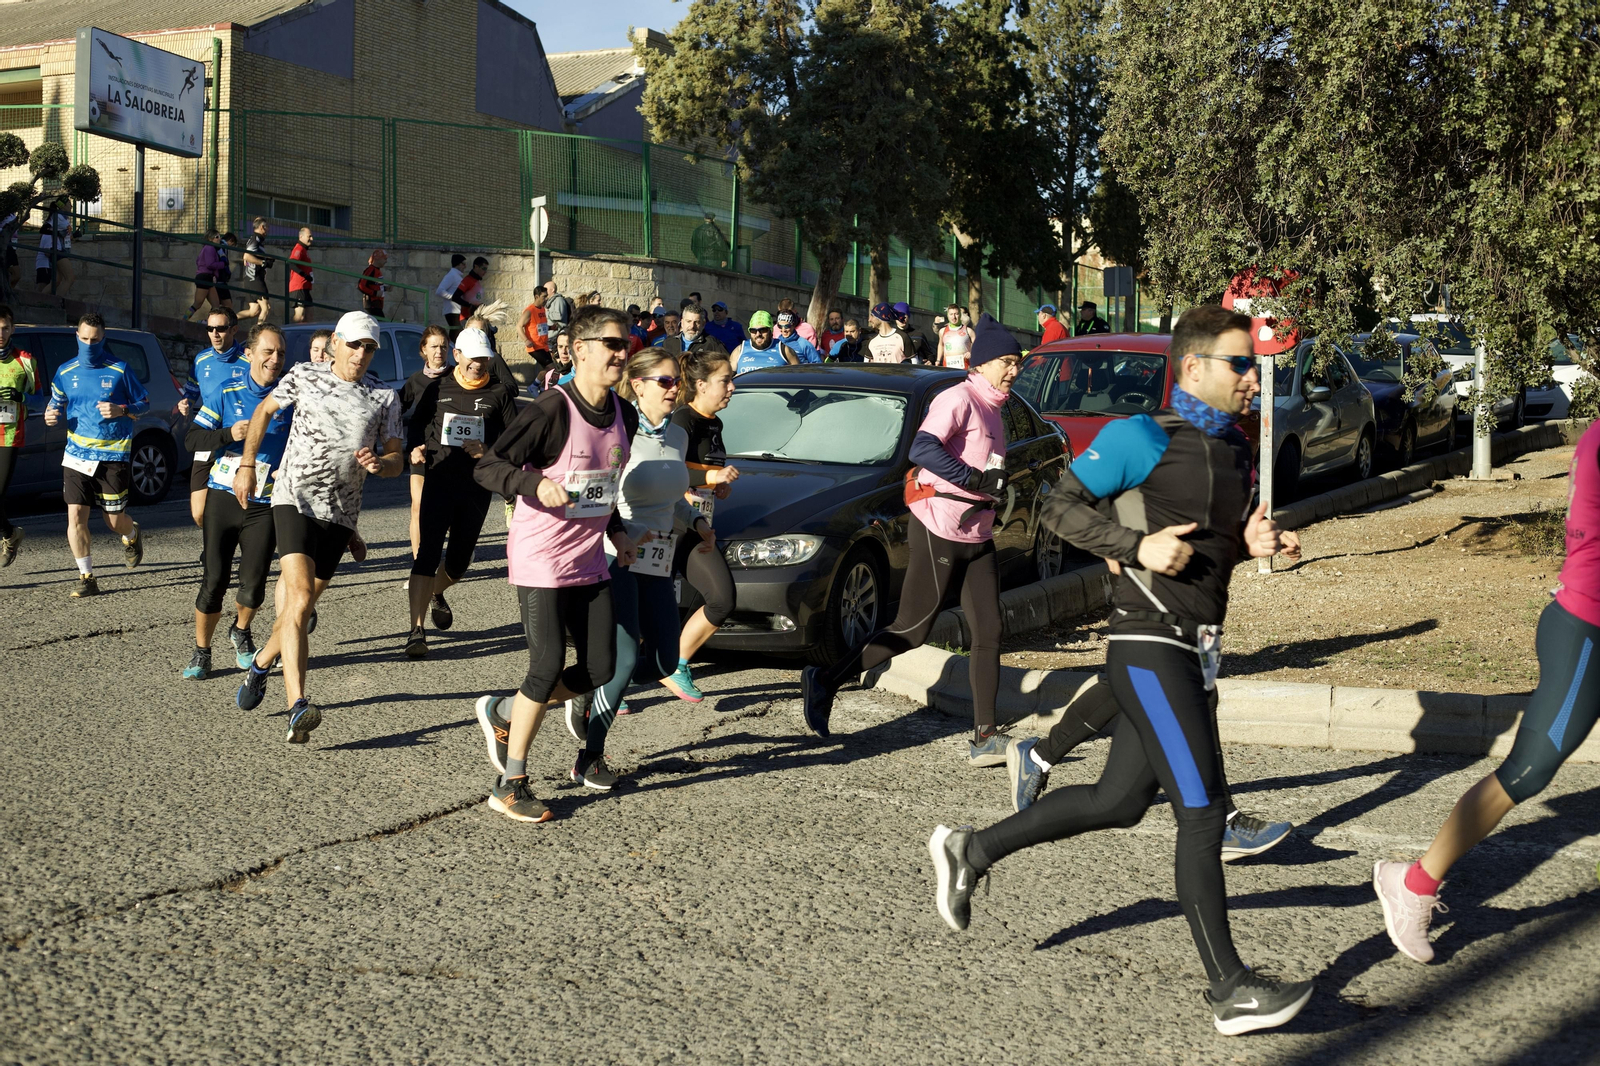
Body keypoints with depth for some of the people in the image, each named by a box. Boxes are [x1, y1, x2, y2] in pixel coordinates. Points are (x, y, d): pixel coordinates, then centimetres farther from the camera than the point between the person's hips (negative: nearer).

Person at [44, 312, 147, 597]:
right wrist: (52, 416, -6)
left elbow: (144, 403, 4)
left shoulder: (119, 370, -2)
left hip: (113, 456, -2)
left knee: (115, 520, 4)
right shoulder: (65, 371, 6)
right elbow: (56, 403, 17)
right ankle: (87, 578, 2)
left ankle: (132, 536, 42)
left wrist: (121, 410, -15)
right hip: (76, 455, 2)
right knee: (75, 516, -8)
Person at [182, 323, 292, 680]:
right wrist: (229, 434, -17)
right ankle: (201, 652, 16)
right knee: (214, 579, -2)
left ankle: (241, 633, 28)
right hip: (222, 498, 0)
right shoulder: (227, 392, 1)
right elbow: (192, 439, 0)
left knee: (253, 582, -4)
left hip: (265, 504, 0)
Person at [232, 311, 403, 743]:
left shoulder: (385, 399, 8)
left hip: (341, 514, 3)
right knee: (299, 598, -20)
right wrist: (246, 465, 13)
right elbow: (265, 410, 19)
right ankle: (298, 707, -28)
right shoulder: (304, 377, 5)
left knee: (301, 607, 9)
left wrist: (379, 463, -13)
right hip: (294, 500, -3)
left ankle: (262, 662, 40)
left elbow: (397, 459, 10)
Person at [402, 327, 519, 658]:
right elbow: (415, 423, 16)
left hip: (477, 486, 2)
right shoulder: (437, 388, 6)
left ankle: (436, 594, 46)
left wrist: (488, 451, -15)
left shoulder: (500, 393, 4)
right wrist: (415, 449, -4)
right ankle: (417, 629, -16)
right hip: (438, 481, -1)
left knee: (460, 559, 13)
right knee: (427, 554, -13)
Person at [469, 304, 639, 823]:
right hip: (540, 560, -7)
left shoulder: (624, 415, 7)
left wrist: (616, 529, 11)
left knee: (600, 669, 4)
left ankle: (502, 712, 26)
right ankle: (511, 785, 5)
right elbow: (486, 468, -17)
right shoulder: (551, 411, -16)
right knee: (549, 668, -9)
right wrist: (536, 483, -33)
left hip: (589, 562, 7)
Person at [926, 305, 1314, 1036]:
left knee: (1120, 800, 15)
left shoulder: (1234, 448, 13)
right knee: (1203, 810, -11)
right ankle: (1231, 990, -5)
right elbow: (1061, 508, -8)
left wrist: (1255, 543, 1)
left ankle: (971, 851, 30)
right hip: (1149, 647, -9)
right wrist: (1139, 546, -19)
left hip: (1195, 651, 9)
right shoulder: (1143, 439, -11)